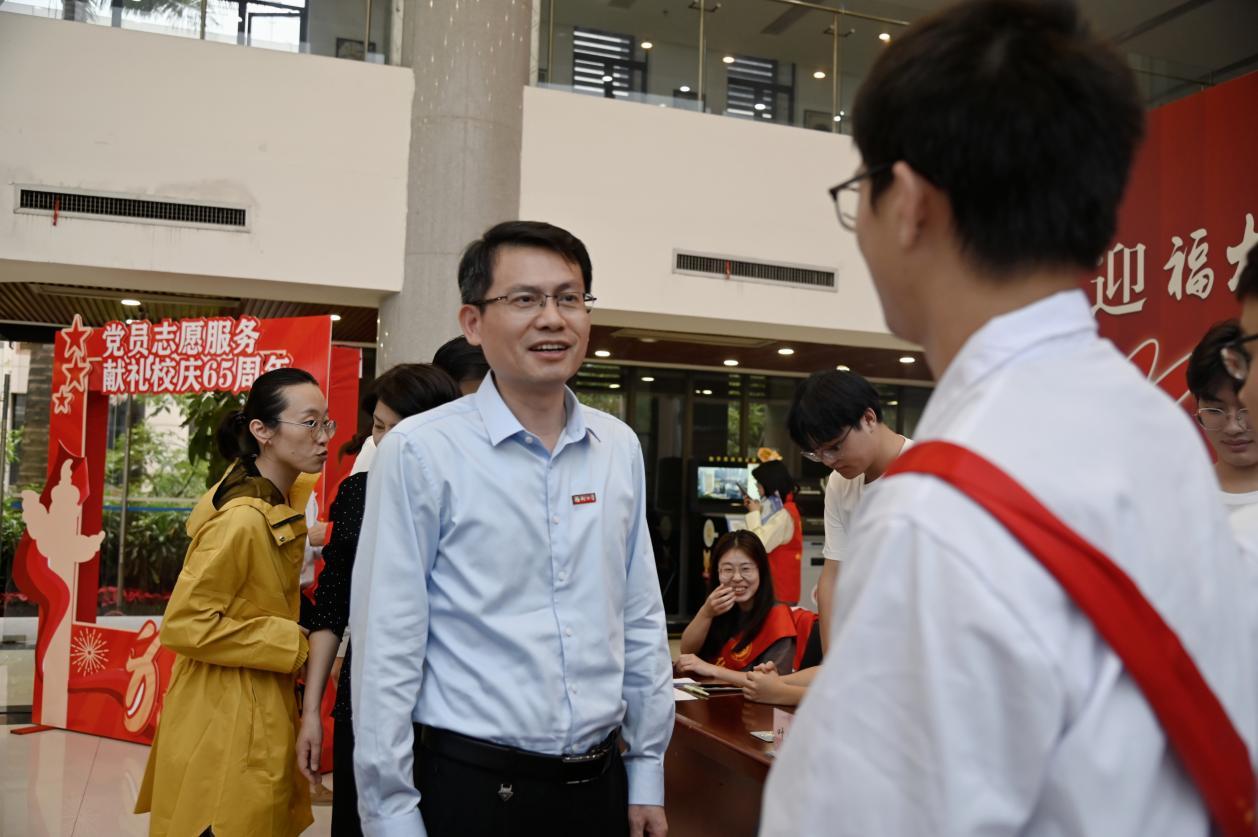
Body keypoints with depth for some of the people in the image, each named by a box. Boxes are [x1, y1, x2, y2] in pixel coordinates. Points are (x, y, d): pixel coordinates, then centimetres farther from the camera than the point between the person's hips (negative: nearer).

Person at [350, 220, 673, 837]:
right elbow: (386, 649, -10)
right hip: (473, 786, -4)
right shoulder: (420, 451, -11)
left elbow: (641, 621, 7)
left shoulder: (620, 448, 3)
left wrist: (647, 773, 9)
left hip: (600, 782, 5)